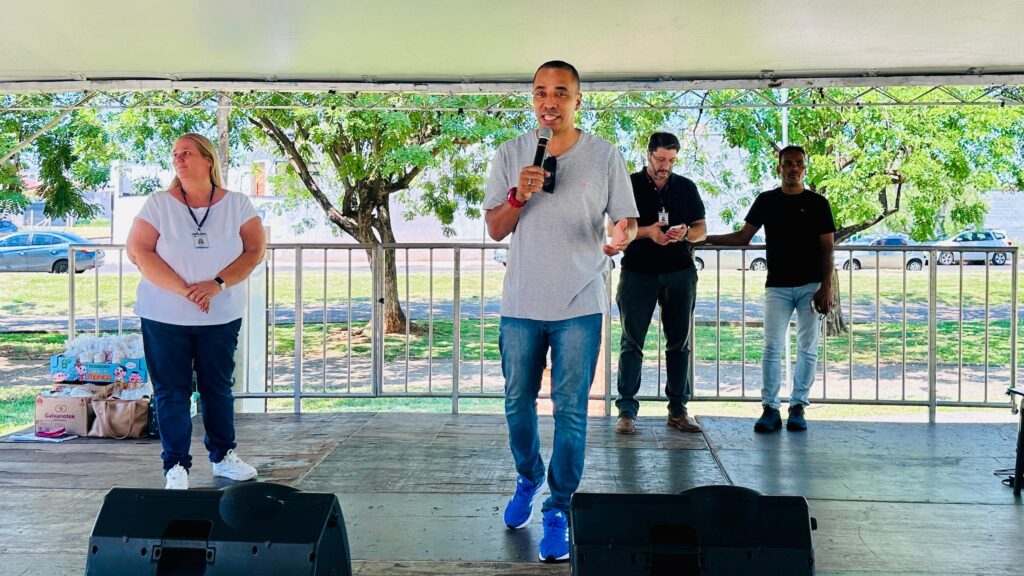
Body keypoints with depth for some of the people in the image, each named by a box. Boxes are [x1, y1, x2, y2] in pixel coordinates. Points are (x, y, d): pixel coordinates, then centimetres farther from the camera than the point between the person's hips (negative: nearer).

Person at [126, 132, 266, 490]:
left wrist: (217, 284, -18)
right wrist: (184, 290, -18)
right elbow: (138, 251, -9)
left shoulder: (237, 204, 1)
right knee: (171, 392, 2)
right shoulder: (158, 204, -2)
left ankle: (223, 456, 25)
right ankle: (176, 467, 11)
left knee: (218, 387, 11)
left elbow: (255, 250, -4)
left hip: (222, 317, 1)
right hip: (164, 317, -1)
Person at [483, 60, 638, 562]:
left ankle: (558, 510, 11)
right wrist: (519, 195, -14)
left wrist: (623, 234, -21)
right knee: (518, 401, 13)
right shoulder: (512, 154, 6)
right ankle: (528, 479, 38)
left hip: (579, 304, -2)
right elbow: (495, 229, 6)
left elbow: (626, 219, 3)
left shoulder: (605, 155, 2)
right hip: (521, 302, 2)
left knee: (570, 410, -1)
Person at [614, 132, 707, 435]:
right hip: (638, 272, -3)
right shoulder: (630, 185, 4)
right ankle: (626, 410, 1)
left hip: (679, 273, 3)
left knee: (680, 342, 6)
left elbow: (702, 229, 12)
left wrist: (685, 233, -11)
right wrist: (647, 231, -18)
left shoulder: (686, 187, 12)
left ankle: (678, 409, 14)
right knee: (631, 342, -3)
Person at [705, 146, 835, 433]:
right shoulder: (766, 201, 8)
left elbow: (827, 248, 2)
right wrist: (706, 239, -3)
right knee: (772, 347, -6)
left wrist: (826, 287, -7)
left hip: (811, 285, 0)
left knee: (807, 349, 2)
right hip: (777, 286, 1)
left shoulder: (818, 203, 4)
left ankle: (798, 406, 10)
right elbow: (743, 237, 9)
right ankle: (770, 408, -2)